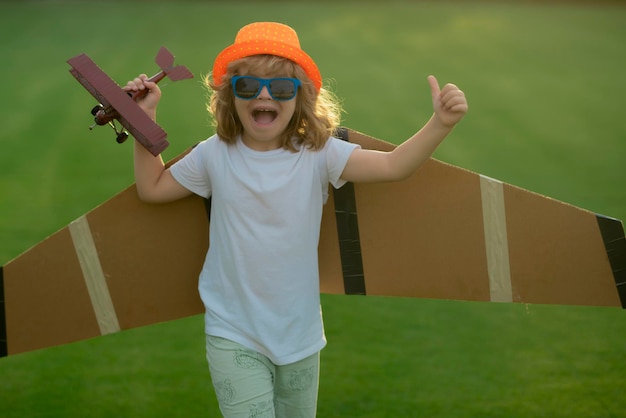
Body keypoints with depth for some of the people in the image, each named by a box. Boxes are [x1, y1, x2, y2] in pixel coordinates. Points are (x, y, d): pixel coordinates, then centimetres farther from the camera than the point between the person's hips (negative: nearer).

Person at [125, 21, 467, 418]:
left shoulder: (318, 154, -9)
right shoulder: (215, 155, -6)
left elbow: (393, 165, -19)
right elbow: (153, 188, 8)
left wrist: (441, 124, -34)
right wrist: (146, 120, 1)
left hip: (299, 334, 2)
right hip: (234, 336, -1)